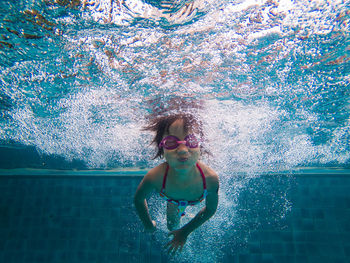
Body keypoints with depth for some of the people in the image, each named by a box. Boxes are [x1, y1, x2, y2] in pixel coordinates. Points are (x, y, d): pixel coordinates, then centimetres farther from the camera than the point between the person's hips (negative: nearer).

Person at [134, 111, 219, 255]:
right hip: (173, 200, 0)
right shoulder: (155, 177, -47)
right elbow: (138, 199, -21)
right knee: (172, 226, 28)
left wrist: (185, 232, -13)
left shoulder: (210, 178, -44)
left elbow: (211, 209, -21)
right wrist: (149, 224, -7)